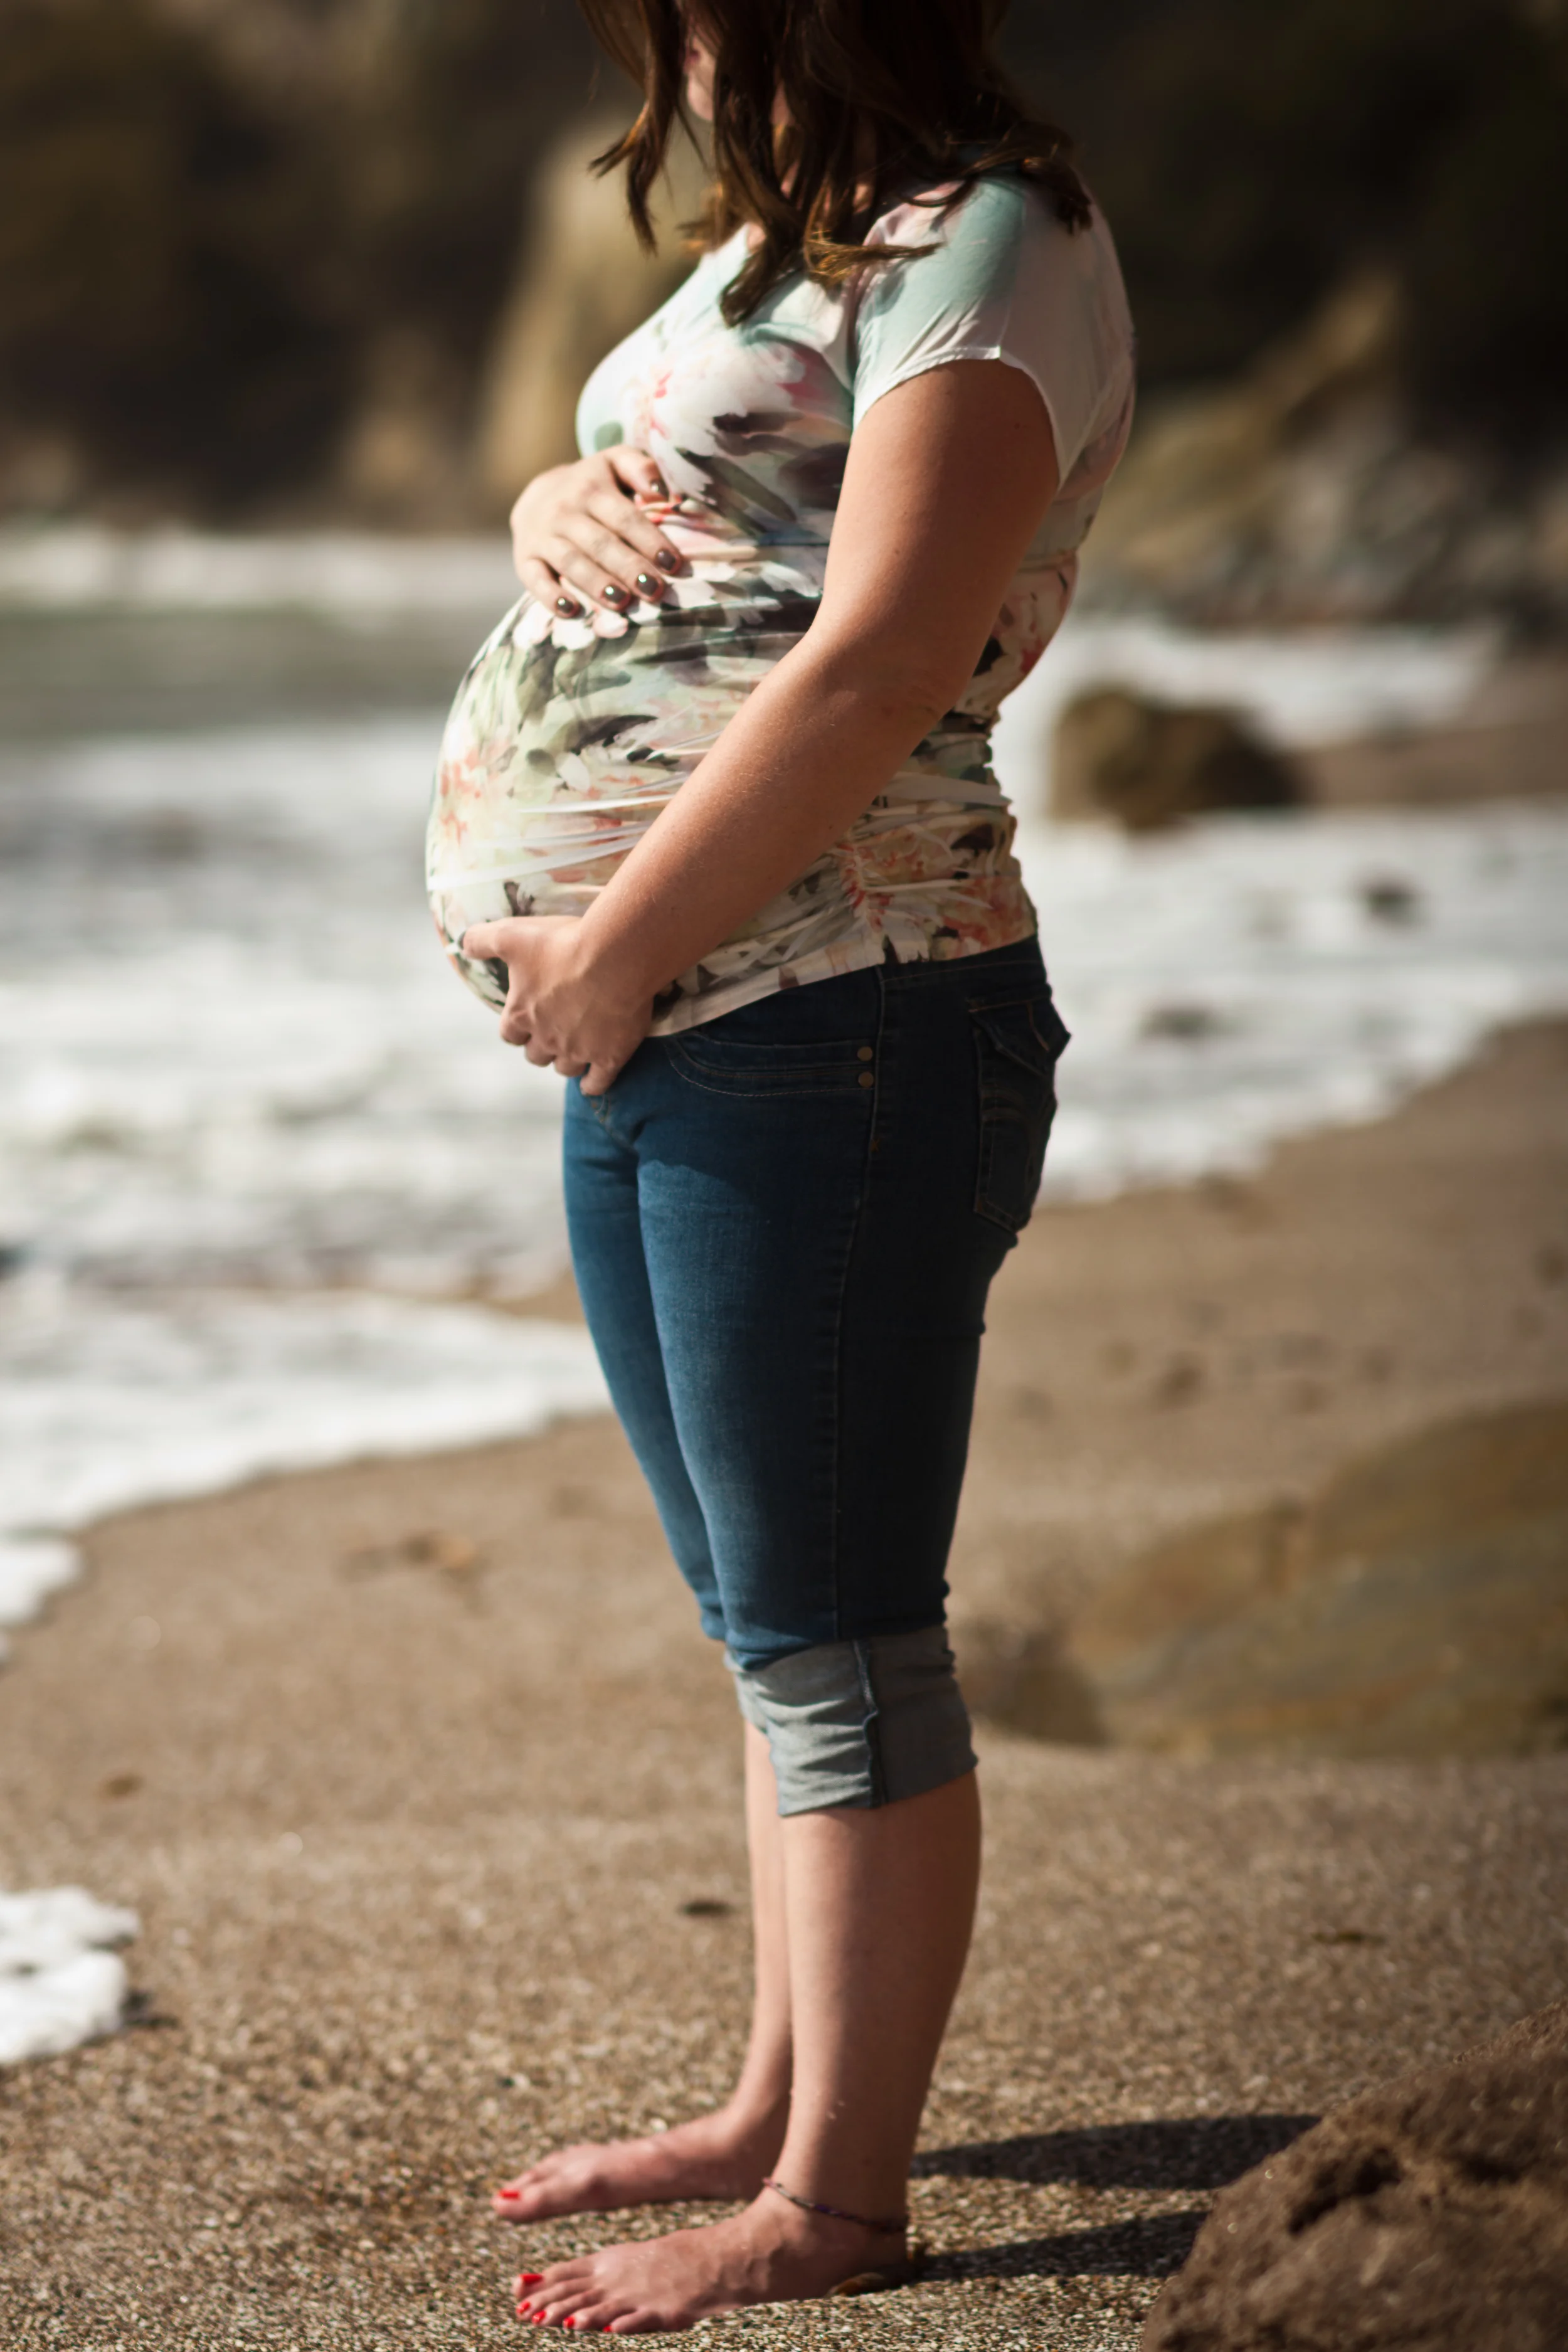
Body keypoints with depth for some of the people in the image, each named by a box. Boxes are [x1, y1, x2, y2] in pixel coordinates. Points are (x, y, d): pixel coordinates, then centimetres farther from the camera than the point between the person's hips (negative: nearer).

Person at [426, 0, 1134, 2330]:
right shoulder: (786, 252, 21)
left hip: (832, 1023, -10)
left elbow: (874, 668, -20)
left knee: (834, 1634, -4)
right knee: (766, 1616, 16)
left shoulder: (993, 245, -9)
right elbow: (626, 515, 26)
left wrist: (614, 947, -18)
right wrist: (557, 506, 2)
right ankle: (782, 2099, 27)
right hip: (653, 1038, 10)